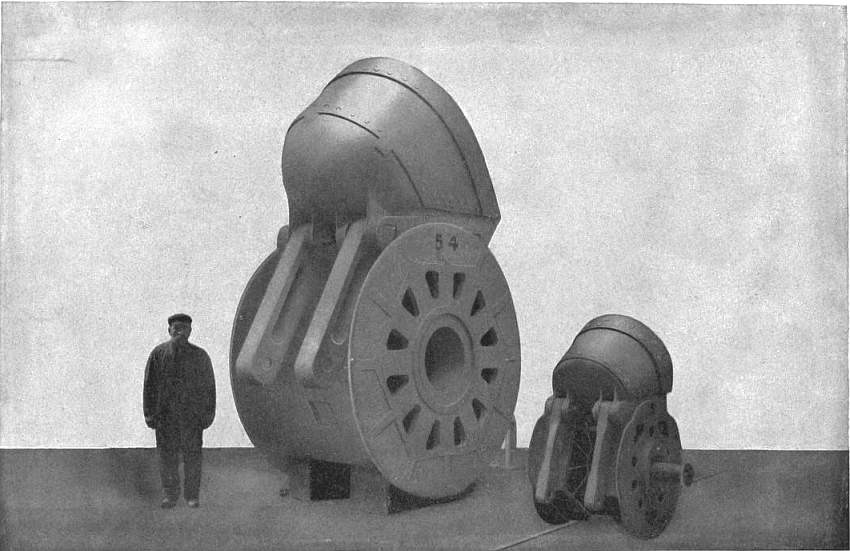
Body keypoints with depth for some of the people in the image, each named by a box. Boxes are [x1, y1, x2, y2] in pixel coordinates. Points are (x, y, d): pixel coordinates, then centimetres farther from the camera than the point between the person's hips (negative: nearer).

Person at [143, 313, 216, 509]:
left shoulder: (199, 356, 3)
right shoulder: (158, 354, 3)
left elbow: (209, 386, 7)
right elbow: (149, 385, 5)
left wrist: (208, 414, 3)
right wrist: (149, 413, 1)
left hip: (192, 415, 0)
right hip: (165, 414, 0)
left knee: (192, 456, 2)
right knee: (167, 456, 4)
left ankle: (192, 495, 15)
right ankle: (170, 494, 18)